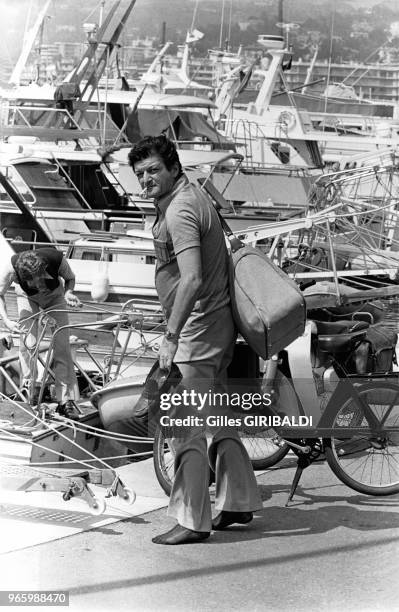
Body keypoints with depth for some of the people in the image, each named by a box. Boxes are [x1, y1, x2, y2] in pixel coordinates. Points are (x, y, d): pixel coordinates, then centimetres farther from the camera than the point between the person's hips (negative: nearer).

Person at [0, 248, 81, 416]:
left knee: (62, 346, -10)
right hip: (27, 298, 0)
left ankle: (66, 400, -7)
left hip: (54, 296, 0)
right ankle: (27, 387, 1)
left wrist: (68, 293, -34)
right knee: (28, 342, -18)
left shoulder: (56, 258, -39)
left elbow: (70, 278, -14)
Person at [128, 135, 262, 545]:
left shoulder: (180, 211, -18)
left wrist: (170, 337, -28)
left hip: (197, 330, -11)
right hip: (217, 327, 11)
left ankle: (192, 521, -3)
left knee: (186, 427, -7)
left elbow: (191, 279, -29)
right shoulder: (192, 197, 14)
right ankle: (238, 502, 27)